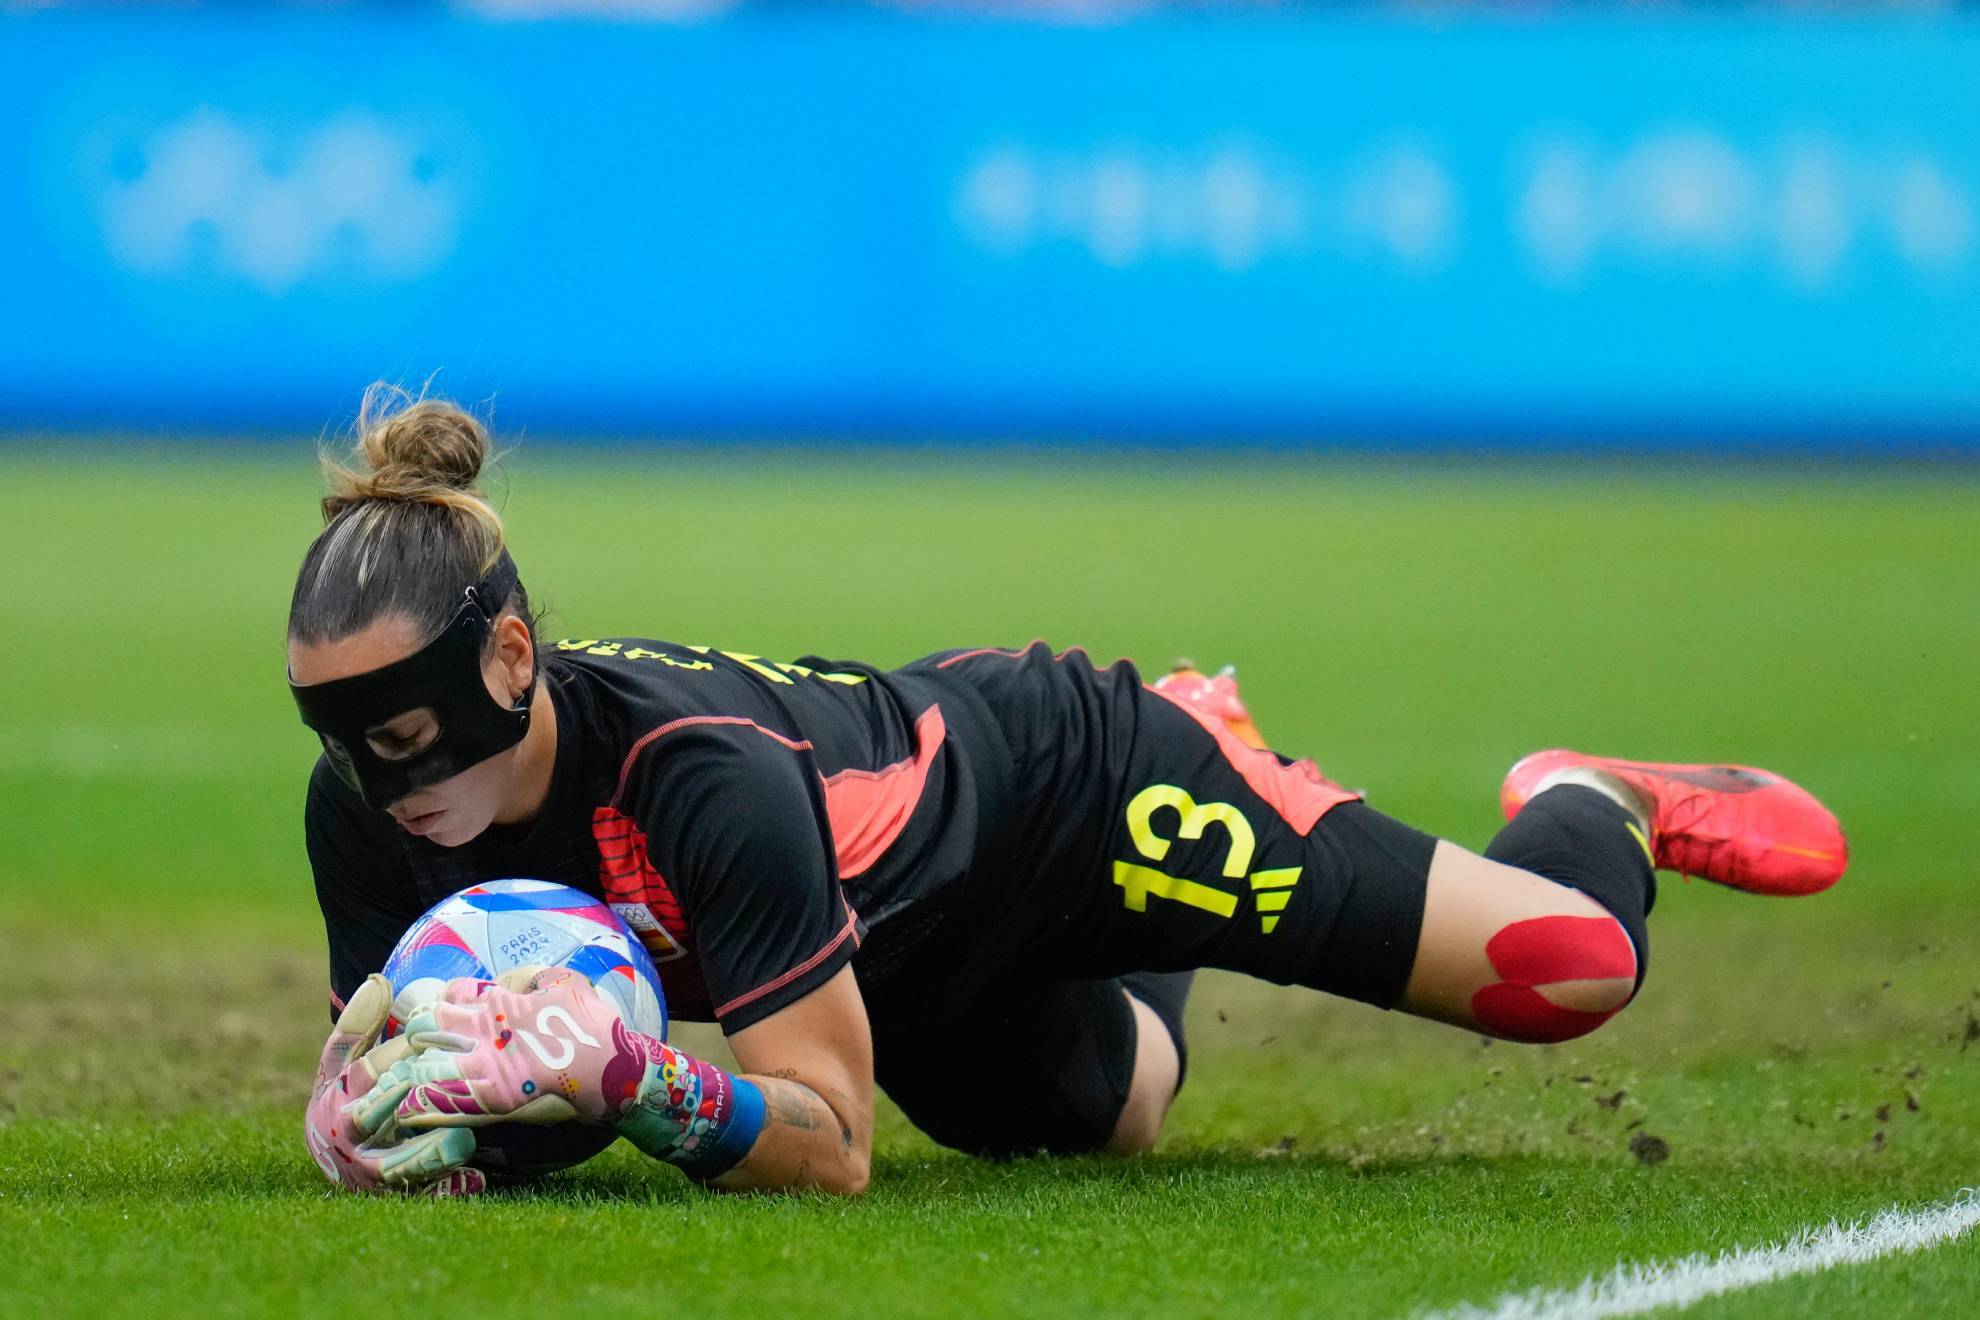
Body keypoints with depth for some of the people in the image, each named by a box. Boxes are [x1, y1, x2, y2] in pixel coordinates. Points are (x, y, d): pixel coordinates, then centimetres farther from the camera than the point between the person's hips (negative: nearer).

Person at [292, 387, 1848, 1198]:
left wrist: (625, 1078, -57)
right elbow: (386, 1077, -15)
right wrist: (390, 1121, -39)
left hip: (1054, 773, -6)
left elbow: (830, 1139, -39)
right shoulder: (366, 808, -26)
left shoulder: (698, 772, -43)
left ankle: (1580, 805, 27)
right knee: (1112, 1120, 34)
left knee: (1571, 966, -8)